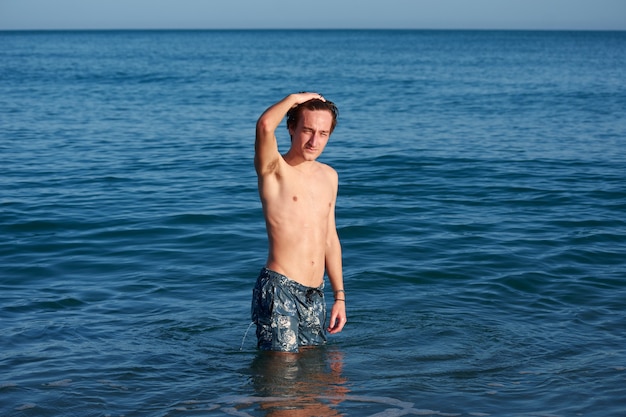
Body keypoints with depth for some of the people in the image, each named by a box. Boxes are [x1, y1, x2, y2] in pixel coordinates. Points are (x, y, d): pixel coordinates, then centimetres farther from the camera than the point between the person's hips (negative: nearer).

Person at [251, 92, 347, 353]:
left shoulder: (329, 176, 14)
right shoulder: (274, 170, -5)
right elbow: (265, 125, -27)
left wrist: (340, 296, 17)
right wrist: (295, 98, -9)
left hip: (315, 295, 6)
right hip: (279, 290, -6)